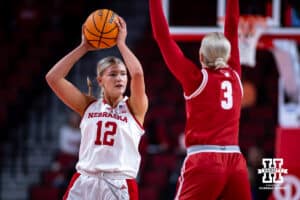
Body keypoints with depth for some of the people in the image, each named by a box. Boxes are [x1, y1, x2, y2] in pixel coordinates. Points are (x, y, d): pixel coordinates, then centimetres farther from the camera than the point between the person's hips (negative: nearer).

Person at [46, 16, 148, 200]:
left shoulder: (134, 108, 6)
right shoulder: (89, 106, 12)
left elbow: (138, 74, -13)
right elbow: (53, 78, 5)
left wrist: (121, 43, -2)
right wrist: (84, 48, 4)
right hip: (84, 184, 2)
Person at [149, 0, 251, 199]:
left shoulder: (196, 78, -1)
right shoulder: (234, 76, 9)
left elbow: (162, 36, 1)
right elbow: (232, 29, 20)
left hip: (203, 162, -4)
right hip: (235, 163, 4)